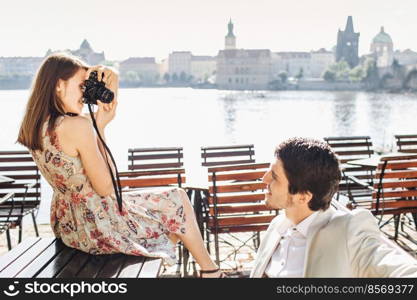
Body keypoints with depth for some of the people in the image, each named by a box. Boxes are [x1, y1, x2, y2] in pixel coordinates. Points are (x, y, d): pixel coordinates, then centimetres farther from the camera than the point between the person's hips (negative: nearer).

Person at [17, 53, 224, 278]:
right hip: (99, 227, -9)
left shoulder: (35, 126, 1)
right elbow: (106, 188, -18)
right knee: (178, 199, 11)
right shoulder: (77, 125, -26)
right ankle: (210, 271, 27)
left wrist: (112, 84, -4)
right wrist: (100, 127, -14)